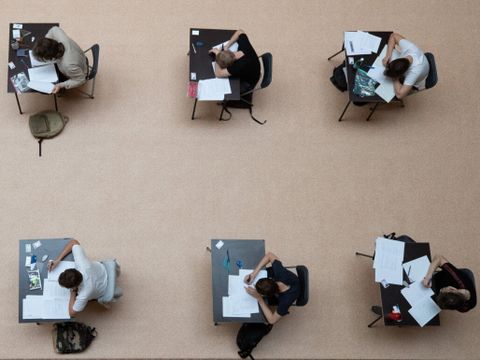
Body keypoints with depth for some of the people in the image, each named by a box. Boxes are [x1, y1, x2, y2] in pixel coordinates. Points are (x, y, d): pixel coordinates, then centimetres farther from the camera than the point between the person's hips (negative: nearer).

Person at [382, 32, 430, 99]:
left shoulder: (415, 72, -51)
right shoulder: (408, 46, -40)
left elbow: (399, 95, -53)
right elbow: (393, 36, -20)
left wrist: (395, 78, -38)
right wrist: (388, 55, -32)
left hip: (414, 84, -5)